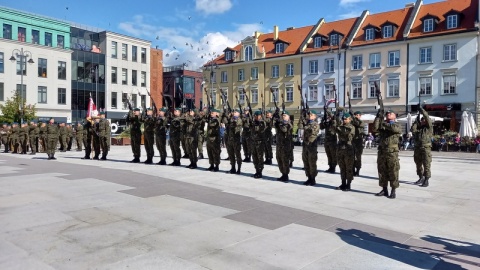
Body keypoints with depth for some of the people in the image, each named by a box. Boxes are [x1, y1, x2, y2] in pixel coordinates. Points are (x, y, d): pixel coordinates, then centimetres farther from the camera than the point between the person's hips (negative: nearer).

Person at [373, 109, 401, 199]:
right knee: (382, 171, 9)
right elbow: (375, 128, -7)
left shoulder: (397, 125, 5)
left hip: (392, 152, -4)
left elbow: (395, 129, -20)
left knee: (393, 172, -2)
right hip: (381, 152, 4)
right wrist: (378, 117, -11)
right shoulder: (382, 125, 14)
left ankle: (393, 191, 6)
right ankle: (384, 190, 19)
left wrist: (385, 124, -15)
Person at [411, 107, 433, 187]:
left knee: (426, 166, -4)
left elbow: (428, 119, -10)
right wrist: (416, 121, 0)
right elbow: (412, 130, -2)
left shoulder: (429, 128, 3)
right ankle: (421, 178, 27)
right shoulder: (418, 128, 16)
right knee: (418, 165, 13)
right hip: (417, 149, 6)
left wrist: (422, 111, -9)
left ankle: (426, 181, 0)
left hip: (426, 149, -6)